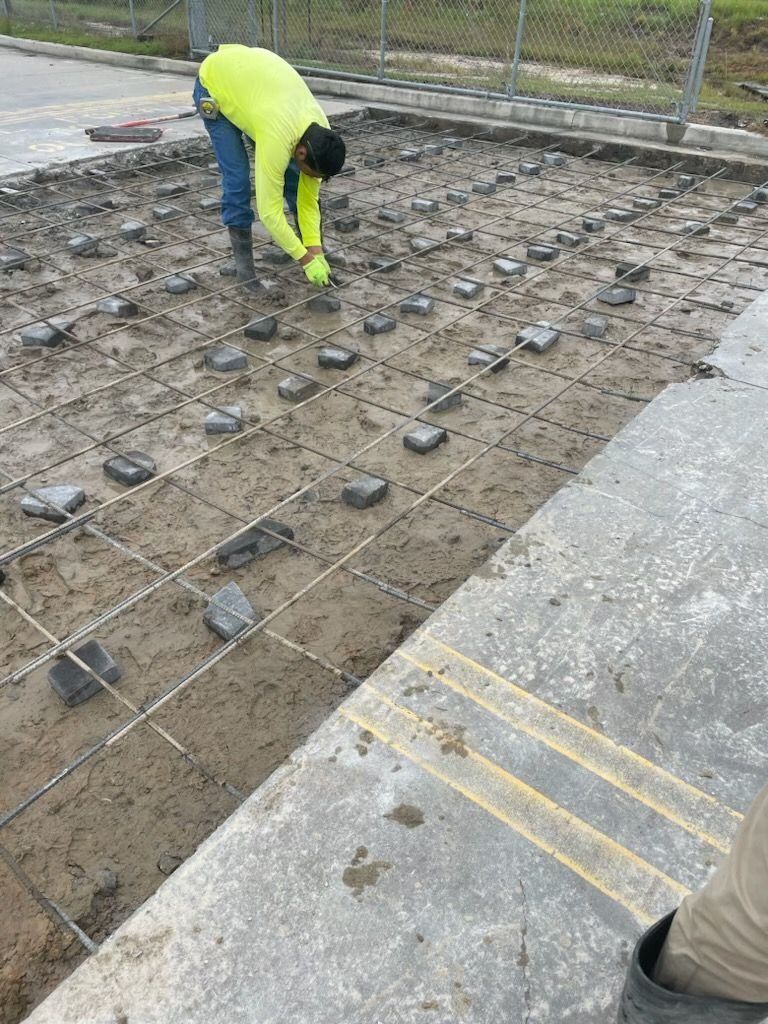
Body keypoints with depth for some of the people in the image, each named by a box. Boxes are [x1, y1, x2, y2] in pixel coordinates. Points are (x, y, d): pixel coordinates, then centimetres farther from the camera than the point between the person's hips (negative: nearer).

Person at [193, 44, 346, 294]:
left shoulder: (319, 135, -20)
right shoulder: (278, 138, -41)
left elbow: (309, 197, -10)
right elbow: (269, 211, -36)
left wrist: (316, 251, -17)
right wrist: (306, 260, -31)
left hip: (253, 71, 6)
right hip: (215, 82, -6)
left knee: (289, 171, 1)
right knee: (238, 177, -14)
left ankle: (308, 238, 19)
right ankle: (243, 258, 0)